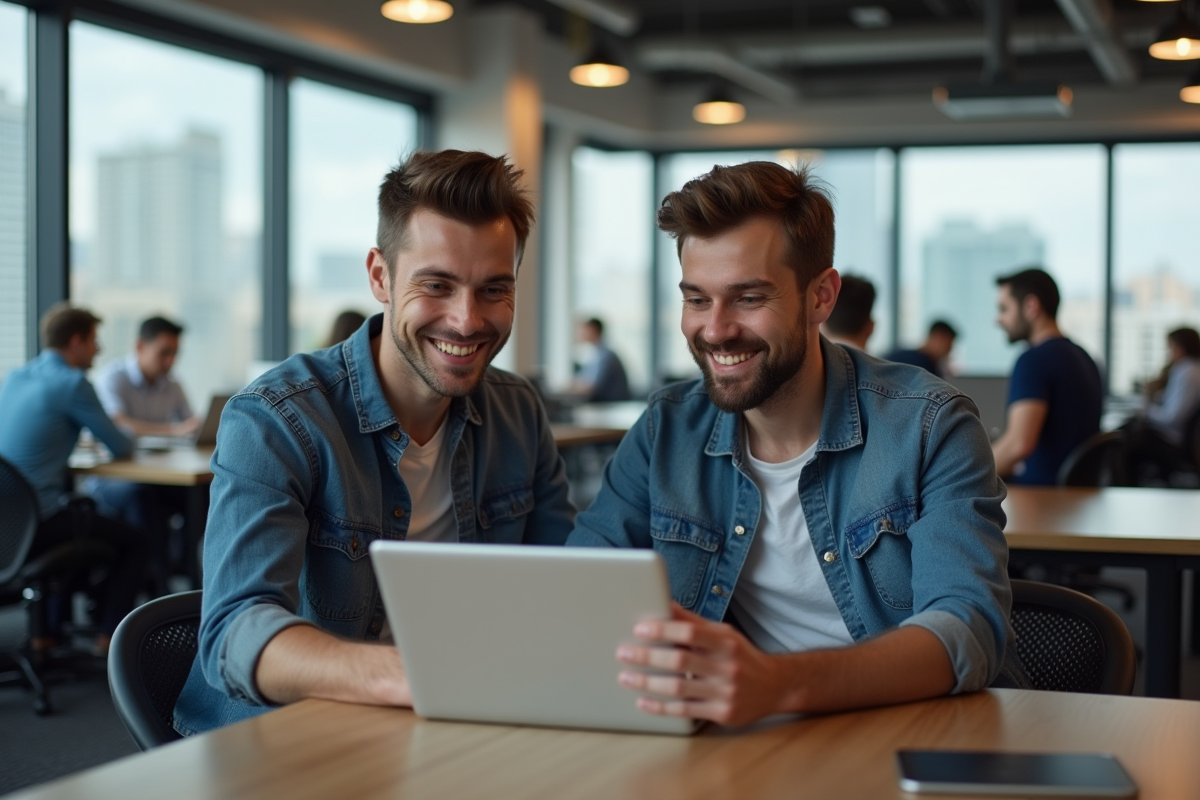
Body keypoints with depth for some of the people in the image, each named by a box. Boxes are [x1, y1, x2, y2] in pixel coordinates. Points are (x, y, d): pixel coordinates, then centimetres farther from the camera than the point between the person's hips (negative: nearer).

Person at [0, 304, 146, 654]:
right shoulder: (72, 383, -12)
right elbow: (121, 447, -6)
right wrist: (129, 441, 17)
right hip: (37, 525, -8)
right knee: (131, 542, 16)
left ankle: (50, 628, 36)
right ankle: (110, 633, 15)